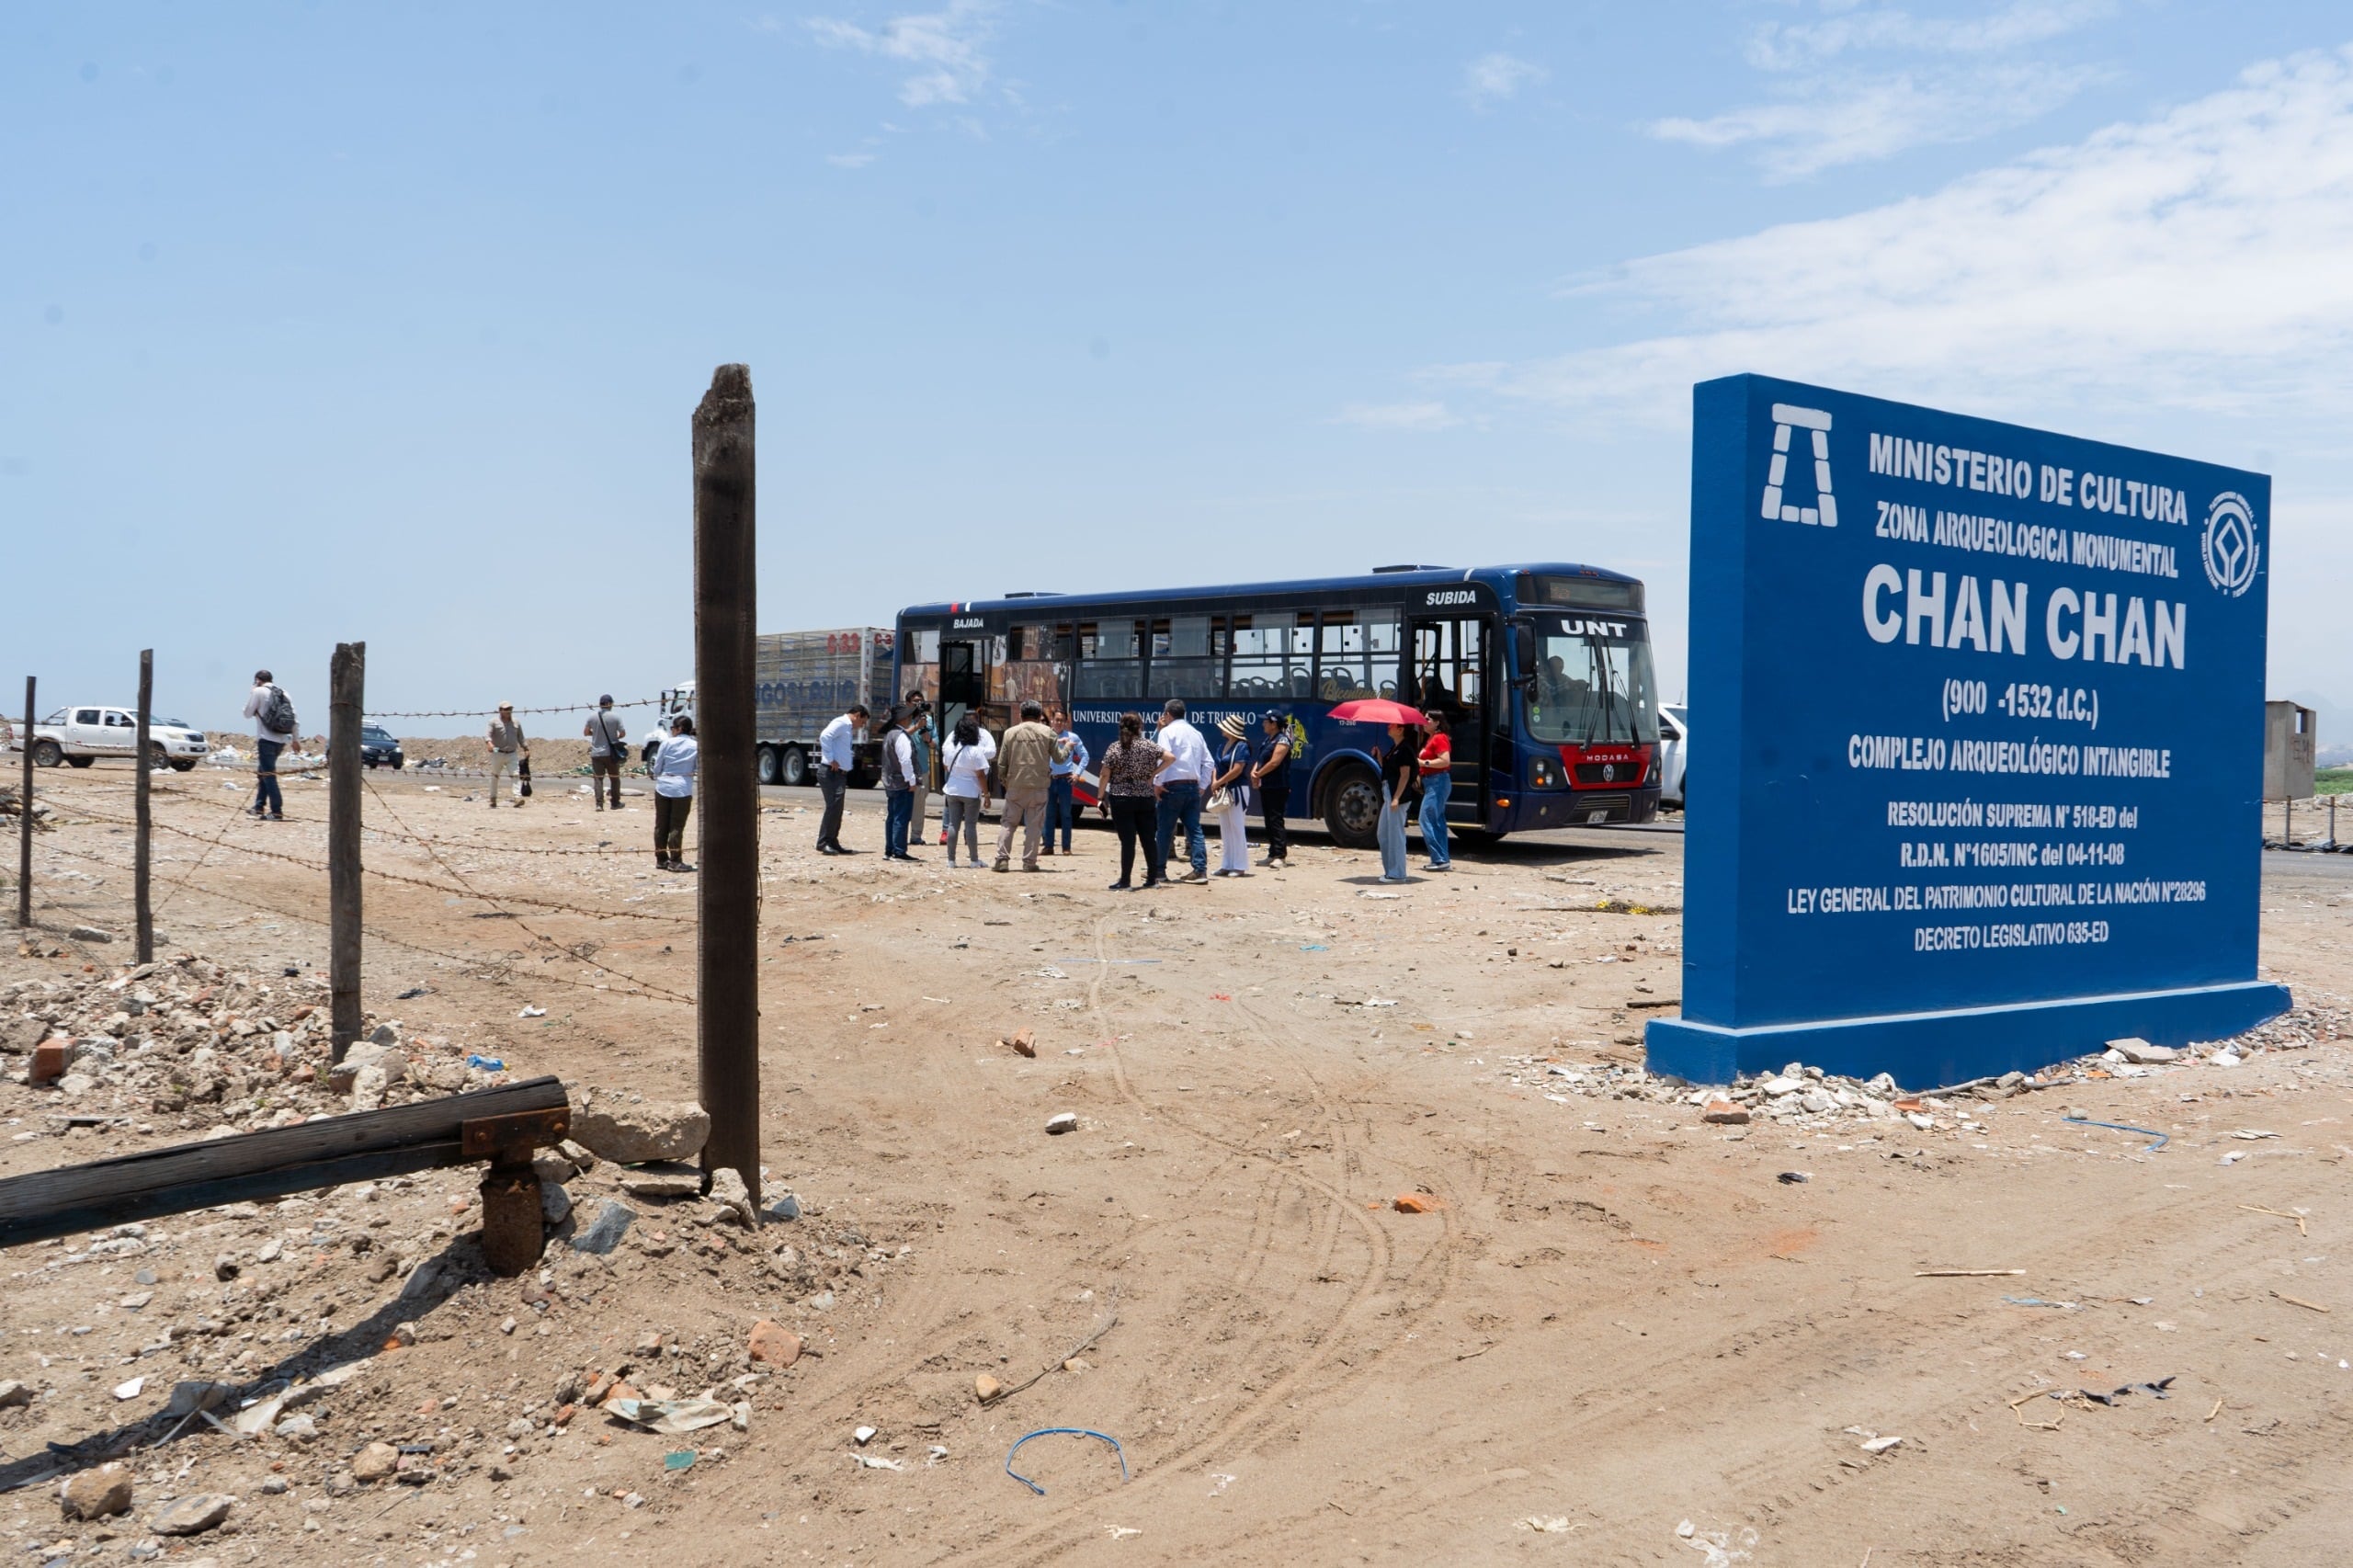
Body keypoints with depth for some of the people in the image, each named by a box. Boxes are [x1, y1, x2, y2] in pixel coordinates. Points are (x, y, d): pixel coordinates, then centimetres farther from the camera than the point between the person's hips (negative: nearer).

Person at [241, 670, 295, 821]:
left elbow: (248, 713, 2)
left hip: (266, 739, -7)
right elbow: (293, 718, 9)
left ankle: (277, 811, -13)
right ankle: (259, 806, 27)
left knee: (268, 774, -6)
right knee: (263, 772, 21)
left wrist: (250, 694, 15)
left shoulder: (258, 692, -5)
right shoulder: (283, 693, 12)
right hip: (281, 740, 7)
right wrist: (294, 739, 14)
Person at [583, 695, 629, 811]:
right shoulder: (615, 717, -8)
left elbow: (585, 732, 9)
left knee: (598, 778, 4)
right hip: (611, 753, -1)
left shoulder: (592, 717, -1)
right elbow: (623, 733, -7)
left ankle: (599, 804, -6)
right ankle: (615, 803, 18)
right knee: (614, 778, 12)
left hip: (596, 753, 1)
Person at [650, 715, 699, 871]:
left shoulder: (667, 743, -2)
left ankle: (661, 859, 17)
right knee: (676, 826, 2)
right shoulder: (696, 746, -3)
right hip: (683, 789, -1)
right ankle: (675, 861, 0)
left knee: (661, 825, 11)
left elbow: (656, 768, 3)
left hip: (663, 787, 1)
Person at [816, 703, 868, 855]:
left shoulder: (849, 728, 21)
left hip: (840, 773, 10)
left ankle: (833, 843, 17)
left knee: (837, 809, 12)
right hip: (831, 772, -10)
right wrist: (831, 760, -22)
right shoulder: (841, 723, -10)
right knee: (834, 806, -13)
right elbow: (825, 736, -25)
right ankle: (823, 843, -12)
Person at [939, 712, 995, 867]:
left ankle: (951, 859, 8)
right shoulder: (976, 751, -14)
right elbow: (981, 775, -13)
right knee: (971, 825, 1)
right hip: (971, 791, -4)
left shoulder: (950, 748, 0)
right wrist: (986, 793, -7)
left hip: (952, 789, 4)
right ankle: (974, 859, 6)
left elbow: (945, 766, 12)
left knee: (953, 824, 7)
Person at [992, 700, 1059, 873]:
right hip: (1038, 786, -1)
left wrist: (1003, 781, 20)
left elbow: (1002, 763, 5)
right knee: (1033, 824, 4)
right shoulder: (1047, 733, -1)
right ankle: (1029, 862, 3)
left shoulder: (1010, 733, 3)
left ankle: (1002, 859, 4)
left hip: (1015, 786, 1)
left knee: (1008, 822, 10)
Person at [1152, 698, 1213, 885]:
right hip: (1193, 786, 6)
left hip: (1173, 786, -6)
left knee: (1165, 830, 3)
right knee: (1194, 829, 3)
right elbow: (1208, 762, 14)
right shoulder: (1196, 733, 16)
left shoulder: (1167, 731, -4)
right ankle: (1200, 869, -4)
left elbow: (1165, 757, -18)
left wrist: (1158, 782, -11)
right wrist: (1202, 785, 17)